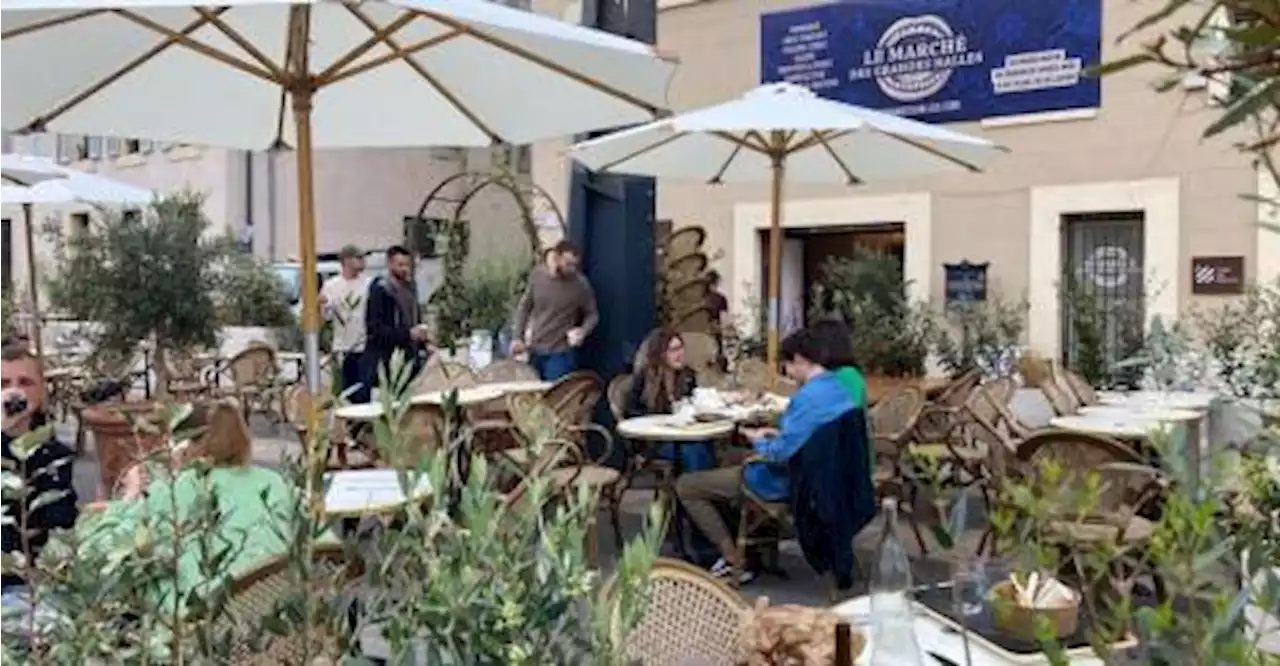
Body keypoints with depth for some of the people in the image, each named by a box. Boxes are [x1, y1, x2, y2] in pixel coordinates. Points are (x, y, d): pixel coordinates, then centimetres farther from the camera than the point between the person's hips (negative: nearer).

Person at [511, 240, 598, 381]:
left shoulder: (581, 285, -15)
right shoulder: (537, 275, -6)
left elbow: (592, 314, -1)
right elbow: (524, 306, 6)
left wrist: (584, 330, -21)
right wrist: (517, 337, 1)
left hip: (561, 353, -4)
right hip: (535, 350, 4)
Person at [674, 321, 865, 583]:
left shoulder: (810, 396, -28)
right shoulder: (840, 386, 1)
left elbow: (782, 454, -29)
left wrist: (758, 441, -8)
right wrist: (778, 434, 6)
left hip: (789, 482, -10)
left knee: (686, 486, -1)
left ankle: (736, 563, 2)